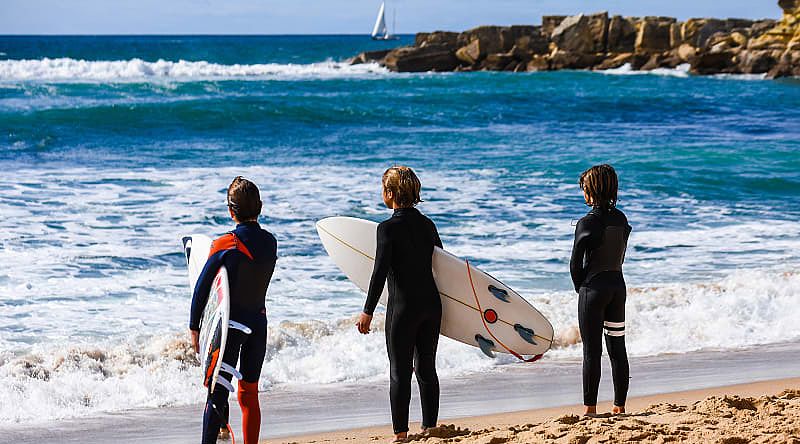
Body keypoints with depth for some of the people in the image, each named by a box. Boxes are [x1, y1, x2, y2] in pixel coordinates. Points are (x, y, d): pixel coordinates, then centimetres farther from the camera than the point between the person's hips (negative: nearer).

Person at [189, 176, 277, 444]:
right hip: (259, 321, 4)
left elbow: (202, 288, -11)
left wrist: (194, 327, -3)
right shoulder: (270, 242, -1)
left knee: (217, 391, 0)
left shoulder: (224, 246, -15)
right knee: (249, 394, 12)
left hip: (229, 324, -4)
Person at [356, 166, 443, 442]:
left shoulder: (388, 228, -12)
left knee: (400, 371, 1)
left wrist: (368, 312, -10)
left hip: (403, 307, -6)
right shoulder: (427, 225, 6)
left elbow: (380, 272, -15)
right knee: (426, 368, 13)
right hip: (432, 305, 6)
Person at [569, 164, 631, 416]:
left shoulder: (587, 223, -14)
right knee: (618, 349, 10)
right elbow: (620, 256, 10)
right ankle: (620, 406, 14)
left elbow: (575, 263, -10)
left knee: (592, 351, -2)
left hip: (594, 288, -6)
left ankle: (590, 408, 1)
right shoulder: (621, 219, 5)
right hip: (618, 286, 6)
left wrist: (580, 288, 5)